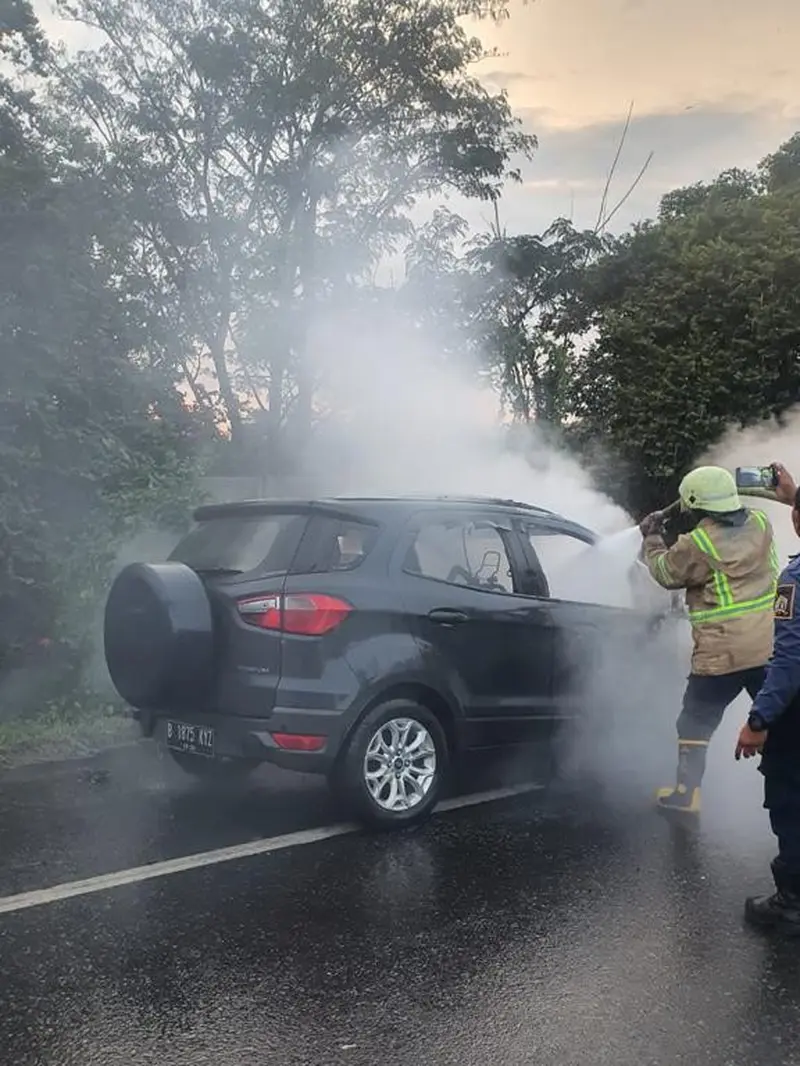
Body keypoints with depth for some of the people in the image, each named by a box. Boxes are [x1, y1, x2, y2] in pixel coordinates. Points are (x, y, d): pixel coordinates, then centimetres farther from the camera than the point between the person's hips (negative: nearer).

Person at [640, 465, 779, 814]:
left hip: (722, 653, -5)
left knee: (696, 721, 11)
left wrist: (652, 538, 18)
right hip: (770, 646, 5)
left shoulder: (696, 546, -15)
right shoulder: (760, 524, 2)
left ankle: (686, 793, 16)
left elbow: (665, 572, 3)